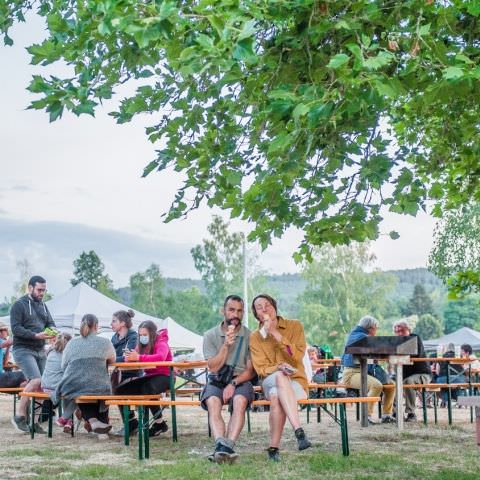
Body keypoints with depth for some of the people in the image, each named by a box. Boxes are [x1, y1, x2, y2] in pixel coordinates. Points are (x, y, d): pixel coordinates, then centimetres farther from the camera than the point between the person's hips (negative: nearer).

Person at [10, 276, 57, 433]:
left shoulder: (43, 305, 17)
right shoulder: (19, 305, -5)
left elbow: (50, 322, 16)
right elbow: (15, 328, -13)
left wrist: (52, 329, -8)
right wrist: (36, 335, -23)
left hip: (40, 350, 7)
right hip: (23, 349, -7)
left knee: (42, 384, -1)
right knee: (36, 380, -21)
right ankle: (19, 417, -10)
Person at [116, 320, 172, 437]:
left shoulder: (161, 343, -11)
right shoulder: (143, 345, 10)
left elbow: (160, 357, -34)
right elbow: (134, 357, -1)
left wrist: (138, 357, -40)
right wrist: (128, 357, -26)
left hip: (164, 376, -7)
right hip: (149, 376, 7)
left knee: (147, 388, -38)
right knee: (121, 389, -7)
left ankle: (160, 423, -20)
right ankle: (132, 423, 7)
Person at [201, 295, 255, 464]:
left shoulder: (249, 336, 5)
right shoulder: (210, 335, 7)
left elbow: (250, 371, 3)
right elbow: (213, 368, -2)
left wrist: (233, 383, -14)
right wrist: (226, 345, -13)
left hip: (241, 381, 0)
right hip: (216, 381, 1)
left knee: (240, 401, -35)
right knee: (213, 402, -33)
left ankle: (227, 446, -44)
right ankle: (221, 445, -47)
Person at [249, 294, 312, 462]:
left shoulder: (294, 326, 4)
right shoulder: (255, 337, 7)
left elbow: (297, 356, -9)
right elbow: (261, 369, -1)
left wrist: (276, 334, -15)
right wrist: (279, 368, -23)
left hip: (296, 382, 0)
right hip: (269, 383, 1)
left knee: (276, 397, -37)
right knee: (280, 377, -38)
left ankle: (274, 448, -34)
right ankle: (299, 431, -48)